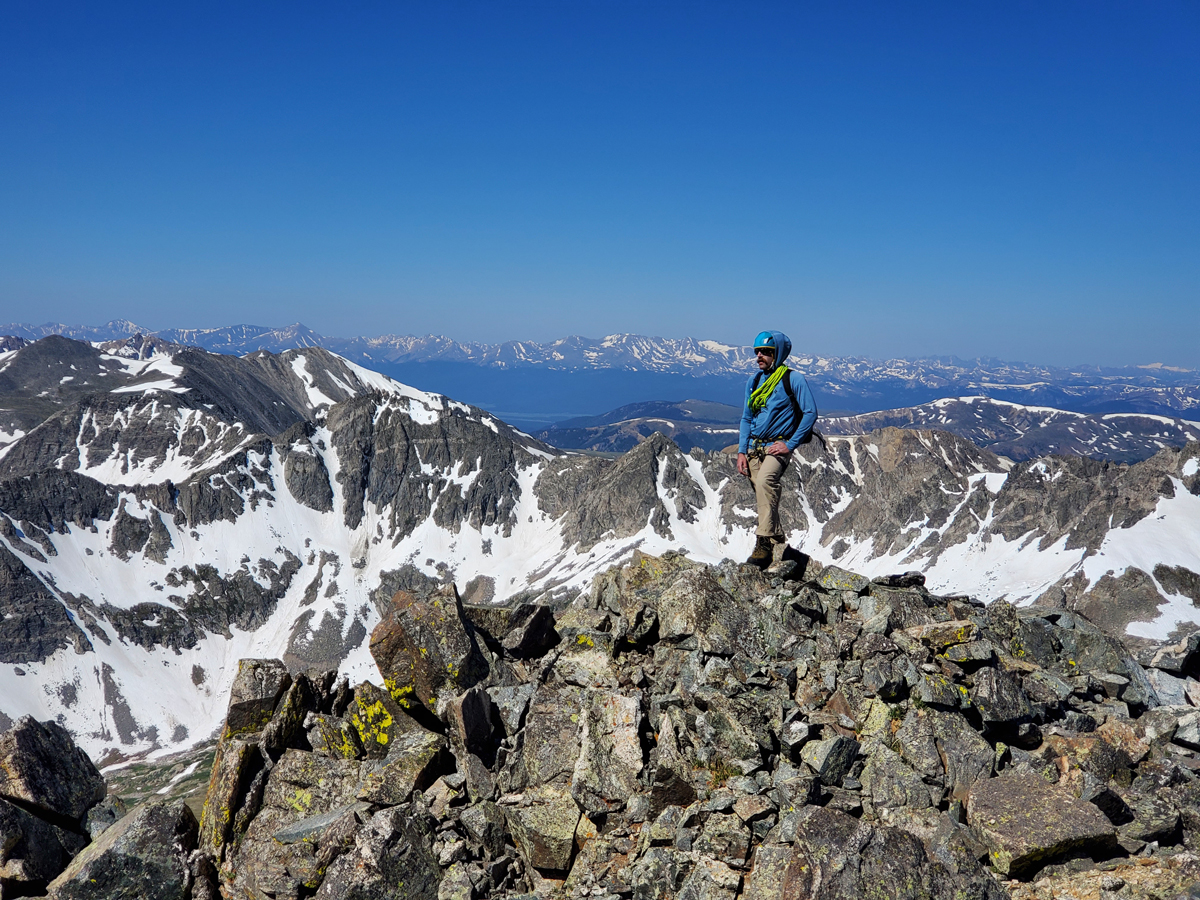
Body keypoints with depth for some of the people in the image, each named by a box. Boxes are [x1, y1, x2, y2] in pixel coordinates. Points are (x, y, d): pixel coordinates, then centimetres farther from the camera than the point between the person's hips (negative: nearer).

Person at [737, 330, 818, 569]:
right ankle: (778, 546, 19)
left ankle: (764, 542, -34)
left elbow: (810, 413, -9)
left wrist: (790, 445, -14)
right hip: (754, 447, 7)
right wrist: (742, 451, 7)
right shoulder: (754, 381, 11)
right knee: (766, 497, 7)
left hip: (778, 446, -7)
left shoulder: (793, 379, -7)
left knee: (764, 480, -32)